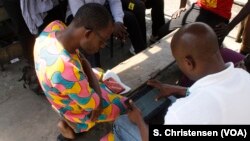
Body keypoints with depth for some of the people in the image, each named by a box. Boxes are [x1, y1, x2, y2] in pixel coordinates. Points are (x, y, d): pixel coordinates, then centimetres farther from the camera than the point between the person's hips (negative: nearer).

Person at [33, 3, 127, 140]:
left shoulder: (54, 26, -24)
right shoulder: (67, 71, -45)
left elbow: (81, 59, -8)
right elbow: (93, 104, -27)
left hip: (65, 94, 7)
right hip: (78, 106, -7)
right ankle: (71, 124, 12)